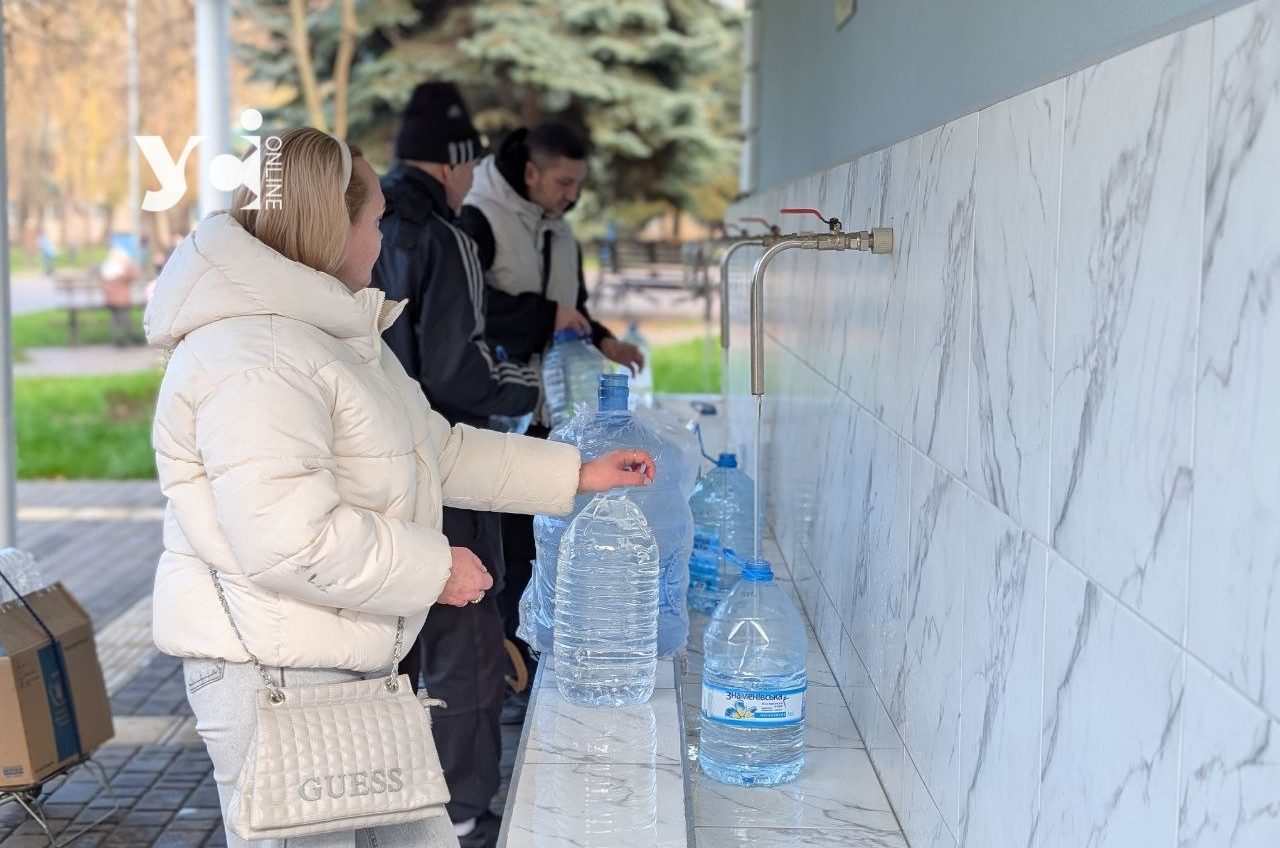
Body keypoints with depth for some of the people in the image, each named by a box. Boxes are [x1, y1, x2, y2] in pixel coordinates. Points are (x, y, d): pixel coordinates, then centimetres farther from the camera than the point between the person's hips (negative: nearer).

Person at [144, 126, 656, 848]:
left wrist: (578, 474, 18)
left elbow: (437, 449, 21)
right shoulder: (253, 357, -21)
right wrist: (434, 569, -18)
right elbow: (287, 538, -30)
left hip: (354, 655, 10)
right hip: (275, 671, -10)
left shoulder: (337, 334, 16)